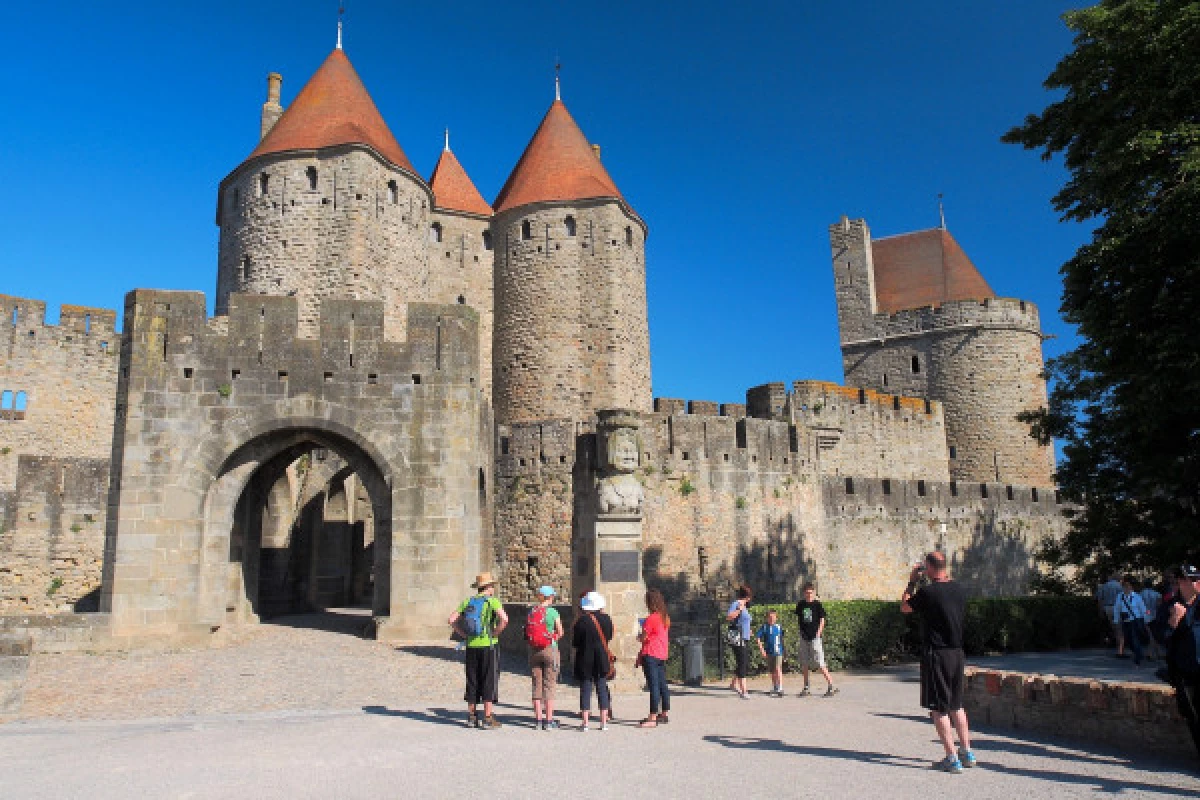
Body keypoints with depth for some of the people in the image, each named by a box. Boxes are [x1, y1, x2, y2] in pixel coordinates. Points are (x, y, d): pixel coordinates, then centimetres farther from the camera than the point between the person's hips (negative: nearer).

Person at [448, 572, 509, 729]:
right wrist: (495, 633, -9)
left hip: (471, 646, 5)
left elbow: (452, 620, 5)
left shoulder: (468, 602, 8)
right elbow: (504, 619, -22)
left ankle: (472, 716, 16)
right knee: (489, 681, 2)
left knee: (472, 681, 12)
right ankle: (487, 719, 3)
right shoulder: (492, 601, -6)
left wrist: (464, 634, 8)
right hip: (488, 646, -5)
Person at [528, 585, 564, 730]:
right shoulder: (553, 612, -9)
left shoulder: (532, 612, 2)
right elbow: (560, 633, -1)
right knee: (549, 685, 1)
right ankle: (549, 721, 2)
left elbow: (527, 633, 6)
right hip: (550, 649, -4)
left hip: (534, 651, 4)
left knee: (536, 685, 10)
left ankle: (538, 720, 14)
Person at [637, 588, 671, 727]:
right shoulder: (665, 617, 10)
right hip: (662, 655, 9)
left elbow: (643, 638, -13)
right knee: (662, 685, 14)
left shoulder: (651, 618, -15)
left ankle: (652, 718, -11)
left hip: (650, 656, -9)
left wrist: (639, 635, 11)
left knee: (653, 685, -10)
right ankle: (664, 714, 23)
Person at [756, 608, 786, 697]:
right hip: (768, 652, 2)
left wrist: (783, 650, 15)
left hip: (778, 651, -2)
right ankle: (774, 689, 26)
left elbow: (781, 639, 13)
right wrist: (761, 648, -11)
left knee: (778, 669, -15)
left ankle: (780, 689, -17)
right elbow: (757, 637, -4)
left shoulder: (778, 627, 1)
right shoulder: (764, 626, -2)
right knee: (772, 671, 13)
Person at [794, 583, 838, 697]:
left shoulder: (817, 604, -4)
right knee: (804, 664, 9)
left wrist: (818, 634, -9)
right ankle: (806, 688, 19)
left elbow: (822, 620, -2)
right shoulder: (800, 605, 8)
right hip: (804, 638, 5)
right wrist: (801, 632, 10)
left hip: (815, 638, -5)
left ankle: (831, 686, 2)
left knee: (820, 664, -8)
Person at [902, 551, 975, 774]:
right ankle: (967, 752, 24)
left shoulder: (927, 592, -17)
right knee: (956, 705, 19)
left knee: (939, 709, 1)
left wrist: (912, 581, 8)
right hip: (958, 653, 7)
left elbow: (905, 607, 1)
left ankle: (952, 759, 1)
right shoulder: (959, 589, 2)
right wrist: (945, 577, 22)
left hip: (936, 654, -7)